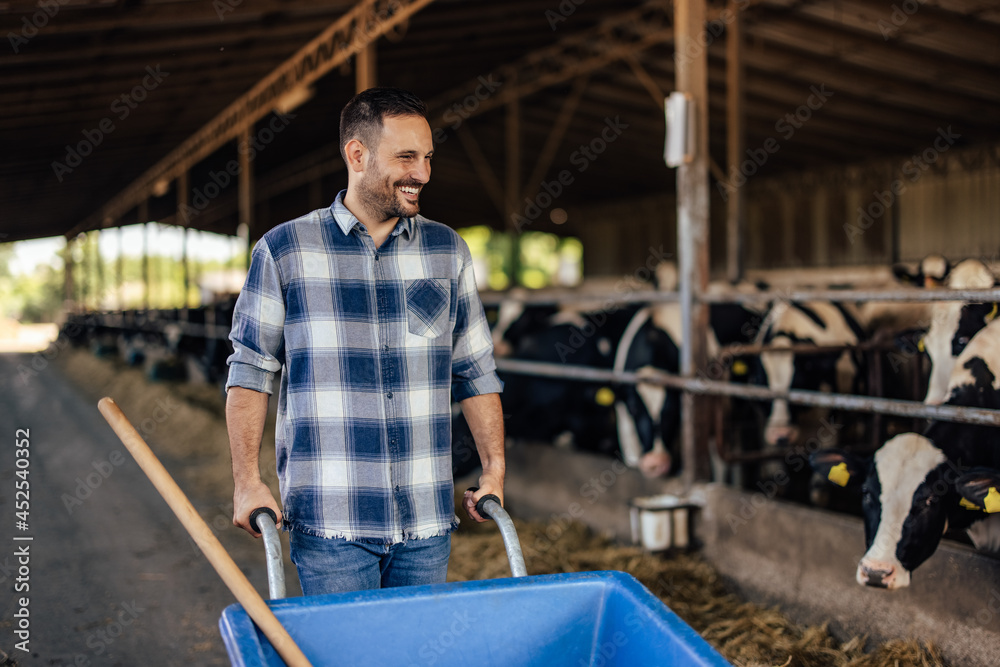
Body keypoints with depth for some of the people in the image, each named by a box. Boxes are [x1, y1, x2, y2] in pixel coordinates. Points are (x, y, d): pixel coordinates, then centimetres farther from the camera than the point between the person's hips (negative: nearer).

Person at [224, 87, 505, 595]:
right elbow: (250, 371, 2)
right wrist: (247, 481, -6)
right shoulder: (284, 251, -1)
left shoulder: (447, 251, 7)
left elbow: (476, 372, 11)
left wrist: (495, 470, 5)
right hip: (329, 520, -3)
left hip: (427, 519, 3)